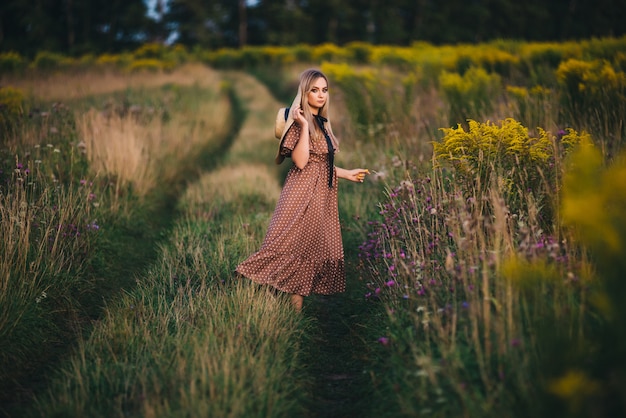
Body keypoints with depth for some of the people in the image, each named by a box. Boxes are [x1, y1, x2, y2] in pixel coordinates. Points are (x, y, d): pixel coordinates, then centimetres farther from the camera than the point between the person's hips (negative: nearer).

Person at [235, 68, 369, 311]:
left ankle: (297, 302, 6)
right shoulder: (299, 122, -8)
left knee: (314, 248, 4)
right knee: (291, 243, -14)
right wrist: (304, 126, -19)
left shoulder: (322, 123, 16)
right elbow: (300, 161, -19)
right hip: (303, 194, -8)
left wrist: (347, 174, 23)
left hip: (322, 196, 8)